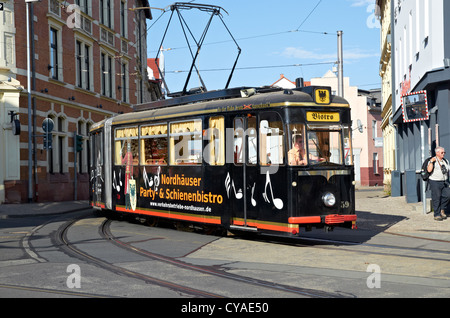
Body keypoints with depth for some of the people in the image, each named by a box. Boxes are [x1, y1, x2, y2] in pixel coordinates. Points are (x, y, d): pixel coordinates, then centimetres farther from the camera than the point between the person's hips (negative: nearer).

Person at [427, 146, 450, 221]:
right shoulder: (432, 161, -5)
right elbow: (429, 170, -20)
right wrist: (431, 161, -22)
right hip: (435, 182, -5)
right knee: (436, 199, -3)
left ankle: (442, 209, 14)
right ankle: (437, 215, 7)